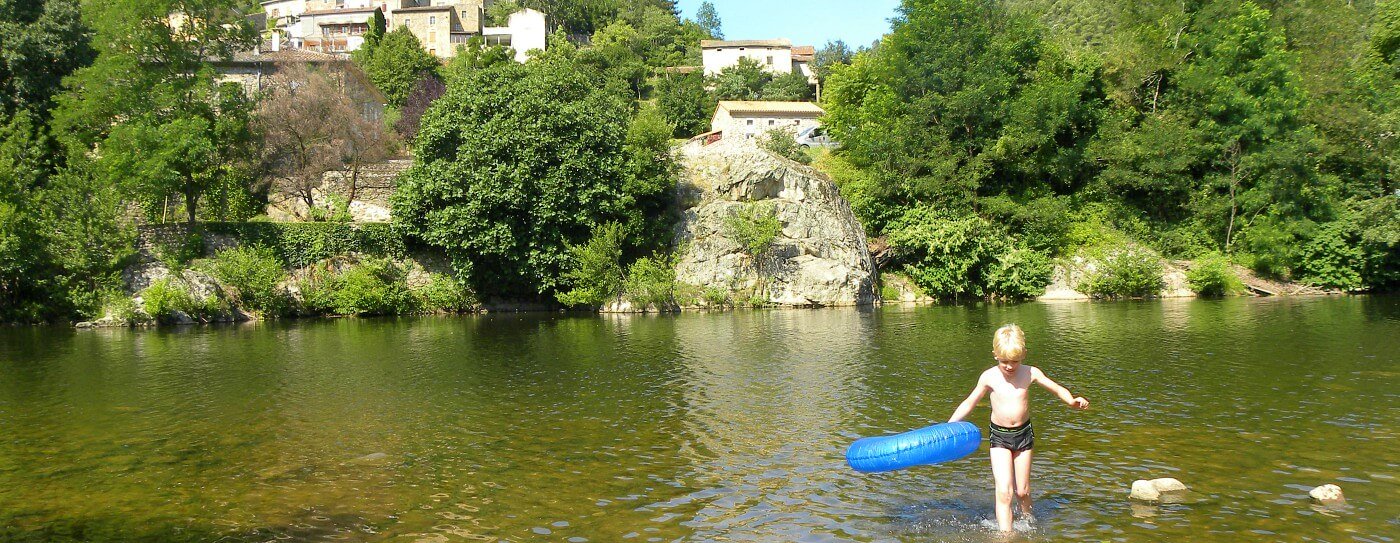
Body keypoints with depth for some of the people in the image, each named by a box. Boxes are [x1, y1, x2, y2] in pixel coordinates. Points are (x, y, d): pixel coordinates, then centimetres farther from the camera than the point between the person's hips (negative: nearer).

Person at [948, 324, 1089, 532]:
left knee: (1022, 491, 11)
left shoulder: (1030, 373, -6)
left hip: (1024, 433, 2)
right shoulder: (989, 377, -8)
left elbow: (1056, 388, 4)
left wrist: (1072, 400, -16)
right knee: (1004, 491, -13)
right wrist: (948, 427, -4)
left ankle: (1028, 519, 40)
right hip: (999, 436, -2)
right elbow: (969, 403, 1)